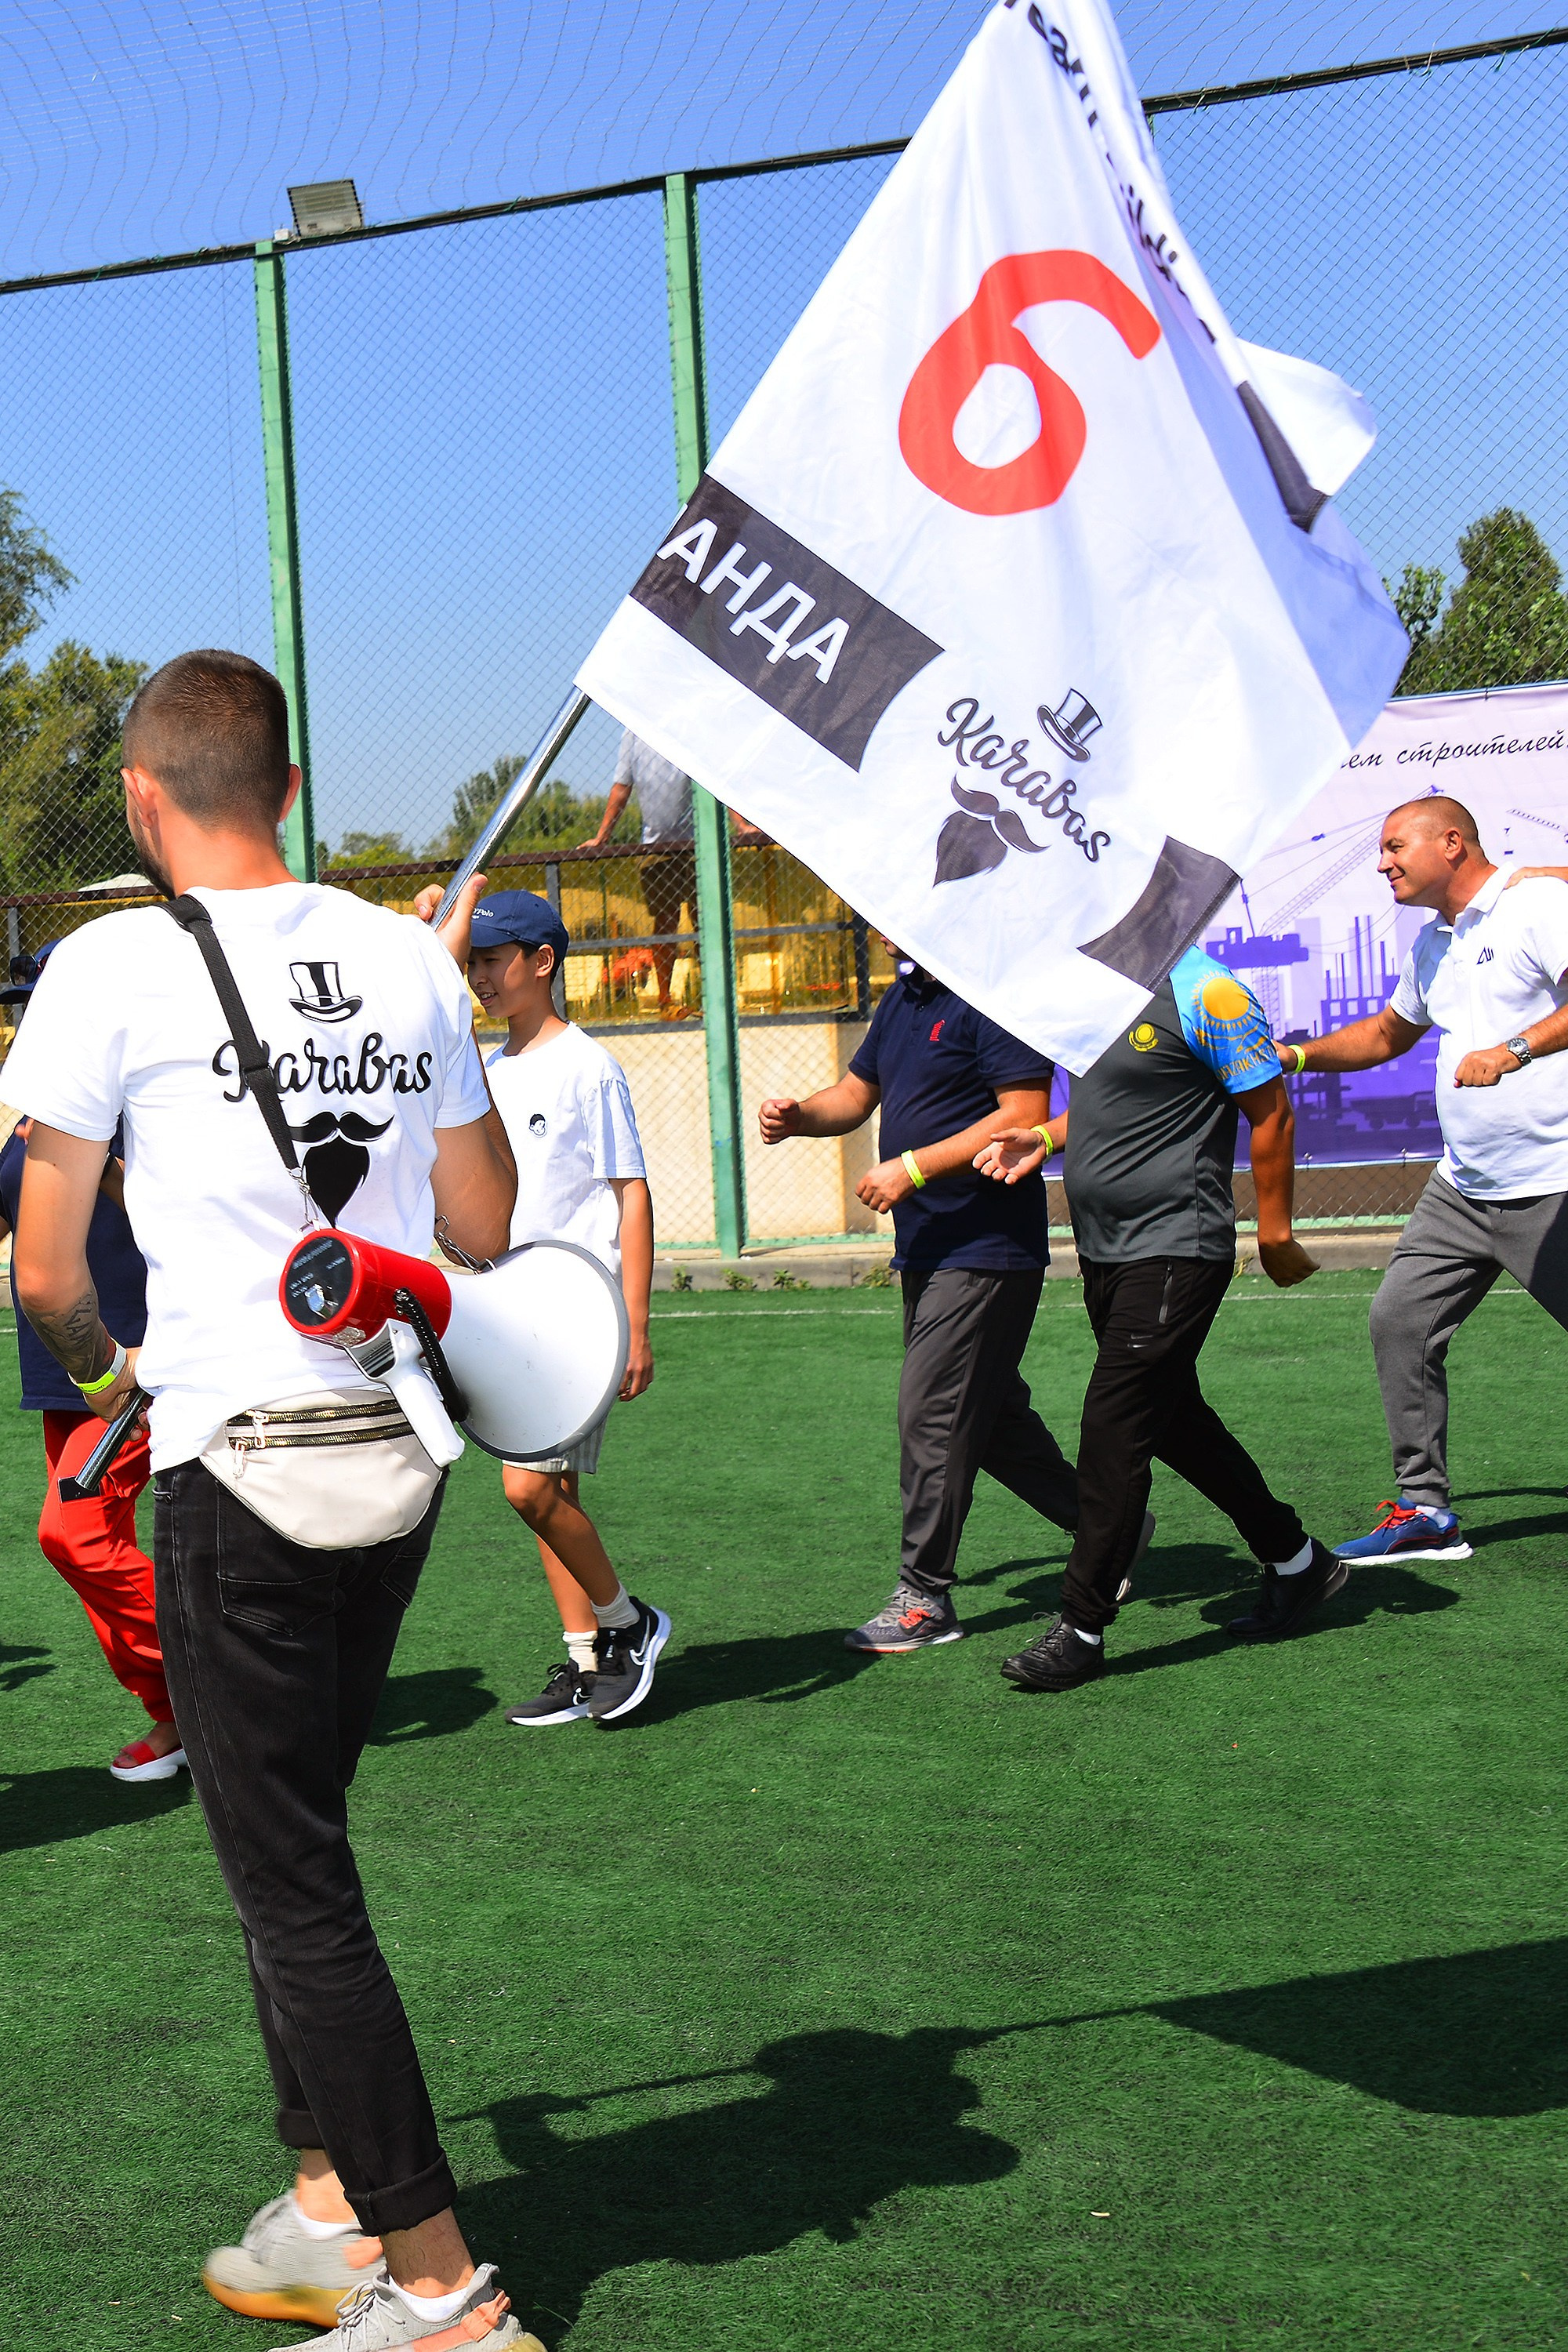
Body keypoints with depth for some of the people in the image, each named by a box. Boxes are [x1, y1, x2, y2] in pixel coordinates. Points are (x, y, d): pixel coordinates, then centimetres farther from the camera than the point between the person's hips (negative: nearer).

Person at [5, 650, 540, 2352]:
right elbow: (486, 1231, 12)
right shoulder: (405, 955, 6)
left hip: (241, 1465, -6)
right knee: (295, 1846, 20)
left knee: (291, 1886, 2)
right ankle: (330, 2212, 28)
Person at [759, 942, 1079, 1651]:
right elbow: (856, 1094, 22)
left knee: (931, 1413, -8)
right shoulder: (904, 998, 15)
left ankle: (925, 1597, 0)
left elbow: (1025, 1116, -21)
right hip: (927, 1248, 10)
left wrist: (913, 1168, -22)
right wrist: (797, 1116, 0)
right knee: (988, 1410, 17)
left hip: (987, 1252, -10)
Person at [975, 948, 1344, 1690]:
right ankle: (1296, 1561, 33)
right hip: (1103, 1252, 9)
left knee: (1113, 1429, -9)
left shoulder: (1204, 993, -15)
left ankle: (1081, 1629, -1)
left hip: (1174, 1253, -9)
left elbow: (1271, 1112, -11)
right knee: (1176, 1424, 17)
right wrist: (1046, 1139, 7)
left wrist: (1275, 1236, -9)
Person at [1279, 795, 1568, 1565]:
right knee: (1400, 1320, 4)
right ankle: (1425, 1510, 11)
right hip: (1463, 1188, 9)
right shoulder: (1433, 943, 17)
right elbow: (1390, 1032, 32)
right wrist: (1298, 1055, 22)